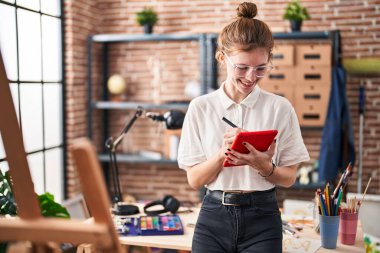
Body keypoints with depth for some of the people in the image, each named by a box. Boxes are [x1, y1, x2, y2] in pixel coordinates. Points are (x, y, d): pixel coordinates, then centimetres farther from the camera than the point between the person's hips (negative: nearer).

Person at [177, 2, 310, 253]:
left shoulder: (280, 108, -4)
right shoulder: (200, 107, -3)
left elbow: (289, 178, 2)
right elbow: (194, 180, -1)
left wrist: (264, 166, -17)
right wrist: (221, 154, -19)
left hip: (262, 217, 0)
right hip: (214, 216, 0)